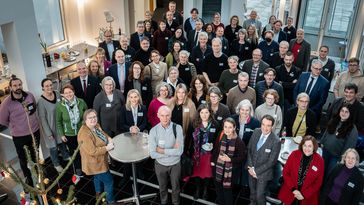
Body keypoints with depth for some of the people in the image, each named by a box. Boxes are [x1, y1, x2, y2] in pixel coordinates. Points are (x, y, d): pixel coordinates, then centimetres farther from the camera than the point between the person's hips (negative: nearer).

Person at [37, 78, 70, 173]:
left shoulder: (57, 94, -10)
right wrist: (48, 132, -16)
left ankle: (66, 156, 52)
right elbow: (42, 118, -18)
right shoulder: (41, 101, -24)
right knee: (53, 146, 13)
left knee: (62, 141, 26)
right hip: (50, 127, -5)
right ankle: (56, 164, 37)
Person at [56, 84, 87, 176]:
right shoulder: (59, 105, -14)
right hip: (69, 134, 0)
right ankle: (77, 168, 40)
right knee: (74, 152, 17)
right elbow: (58, 121, -4)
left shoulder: (81, 102, -12)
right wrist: (61, 134, -4)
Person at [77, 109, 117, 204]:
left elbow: (102, 133, 15)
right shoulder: (84, 134, -33)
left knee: (98, 177, 31)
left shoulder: (96, 126, -5)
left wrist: (108, 138, -7)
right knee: (109, 181, 4)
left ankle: (98, 194, 56)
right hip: (94, 163, -9)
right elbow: (92, 151, -34)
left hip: (98, 161, 9)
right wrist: (107, 148, -26)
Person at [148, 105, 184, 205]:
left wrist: (162, 150, -22)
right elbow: (153, 154, -22)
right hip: (160, 165, 1)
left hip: (175, 164, -1)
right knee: (162, 187, 25)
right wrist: (172, 151, -24)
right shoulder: (153, 131, -18)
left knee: (175, 187, 22)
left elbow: (179, 151, -25)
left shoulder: (177, 128, -21)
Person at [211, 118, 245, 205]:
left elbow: (242, 157, -12)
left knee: (227, 190, 7)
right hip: (219, 168, 4)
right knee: (218, 188, 18)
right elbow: (216, 150, 9)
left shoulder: (239, 141, -17)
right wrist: (213, 161, 7)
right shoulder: (220, 137, -4)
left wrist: (230, 159, -22)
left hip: (231, 170, -4)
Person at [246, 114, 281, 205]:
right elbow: (249, 149, -1)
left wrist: (257, 171, -15)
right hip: (251, 169, 5)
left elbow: (271, 161, -18)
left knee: (259, 195, 5)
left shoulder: (276, 141, -23)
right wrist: (250, 167, -8)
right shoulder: (256, 132, -9)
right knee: (252, 192, 24)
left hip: (263, 172, -4)